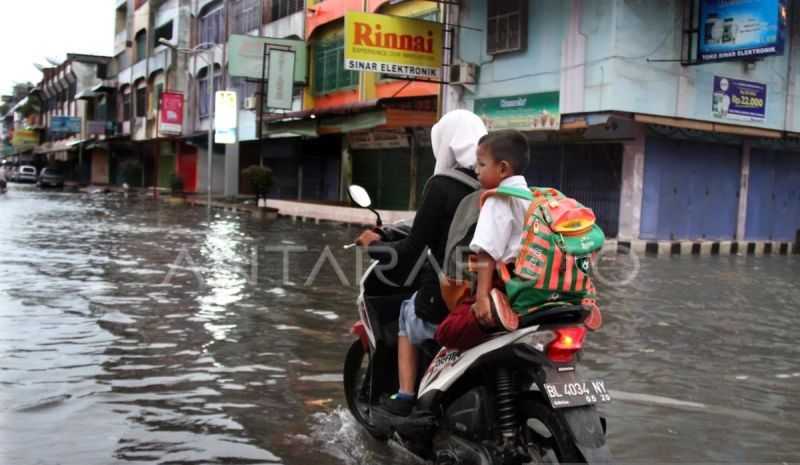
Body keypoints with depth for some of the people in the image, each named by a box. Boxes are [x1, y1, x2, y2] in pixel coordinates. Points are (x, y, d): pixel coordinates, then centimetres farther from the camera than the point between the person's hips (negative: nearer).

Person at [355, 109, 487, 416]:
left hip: (445, 302, -5)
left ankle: (405, 398, 20)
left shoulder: (441, 186, -13)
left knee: (408, 313, 26)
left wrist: (374, 246, 7)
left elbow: (410, 252, -12)